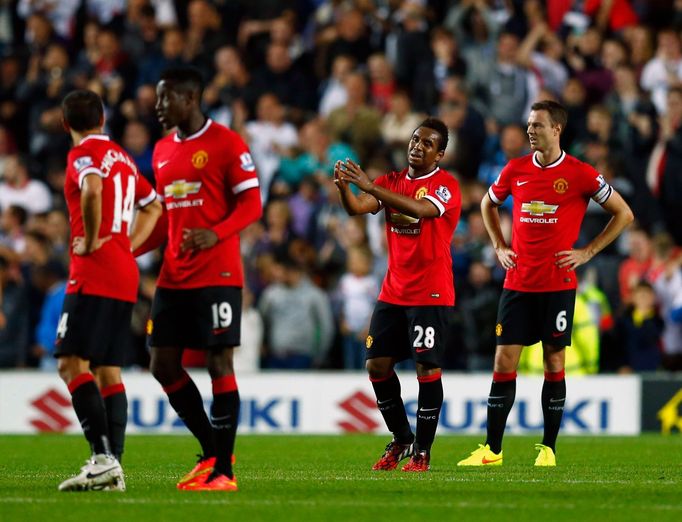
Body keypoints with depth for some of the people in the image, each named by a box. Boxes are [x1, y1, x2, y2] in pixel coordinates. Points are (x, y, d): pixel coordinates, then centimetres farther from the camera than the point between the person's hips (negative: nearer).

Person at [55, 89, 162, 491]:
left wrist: (91, 241, -17)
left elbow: (92, 190, -29)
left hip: (93, 274, -8)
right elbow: (153, 205, 30)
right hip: (125, 276, 8)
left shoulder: (84, 154, -7)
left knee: (73, 364, -13)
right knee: (107, 370, 9)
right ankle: (114, 468, 4)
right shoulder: (122, 157, 18)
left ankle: (103, 458, -24)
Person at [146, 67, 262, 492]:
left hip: (217, 274, -8)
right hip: (173, 276, 8)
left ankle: (223, 470, -2)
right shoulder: (163, 150, 16)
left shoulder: (226, 143, -6)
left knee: (219, 364, -6)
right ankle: (212, 451, 18)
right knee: (163, 365, 5)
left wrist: (216, 234, -25)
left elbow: (252, 204, -9)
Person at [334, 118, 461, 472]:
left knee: (427, 367, -7)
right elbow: (357, 208, -6)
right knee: (377, 364, 4)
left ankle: (422, 452, 0)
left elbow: (419, 210, -28)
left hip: (431, 294, -6)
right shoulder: (392, 182, 9)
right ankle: (401, 439, 20)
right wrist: (344, 187, -29)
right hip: (393, 293, 6)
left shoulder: (446, 186, -8)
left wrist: (369, 186, -35)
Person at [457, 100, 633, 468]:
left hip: (558, 283, -3)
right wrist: (499, 247, 13)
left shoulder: (579, 174, -5)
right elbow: (488, 204, 25)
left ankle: (548, 449, 10)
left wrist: (587, 252, -1)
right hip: (518, 282, 3)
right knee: (503, 362, -1)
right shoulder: (516, 169, 5)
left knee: (554, 362, 2)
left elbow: (623, 214, 3)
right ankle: (492, 450, 2)